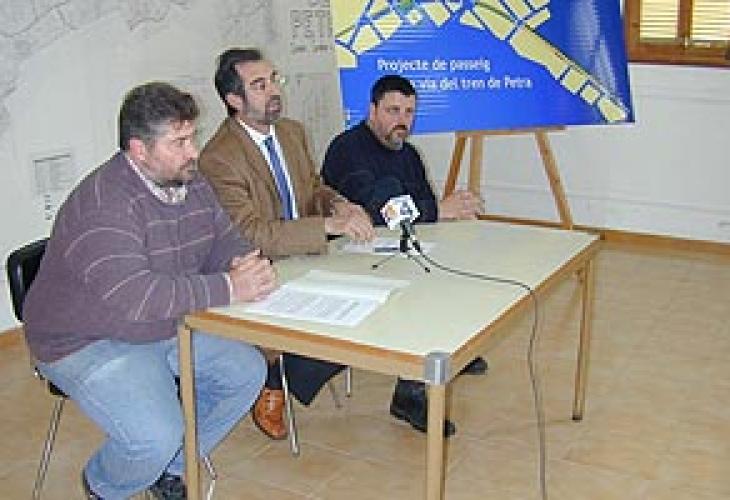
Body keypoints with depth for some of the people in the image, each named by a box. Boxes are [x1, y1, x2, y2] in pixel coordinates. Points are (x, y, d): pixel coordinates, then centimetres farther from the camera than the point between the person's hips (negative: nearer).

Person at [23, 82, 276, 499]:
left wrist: (245, 265, -17)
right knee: (156, 439, -24)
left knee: (248, 371, 2)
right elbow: (132, 296, -38)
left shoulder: (192, 184, 0)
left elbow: (225, 240, 9)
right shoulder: (102, 204, -27)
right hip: (88, 344, -8)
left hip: (170, 326, 9)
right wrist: (229, 288, -35)